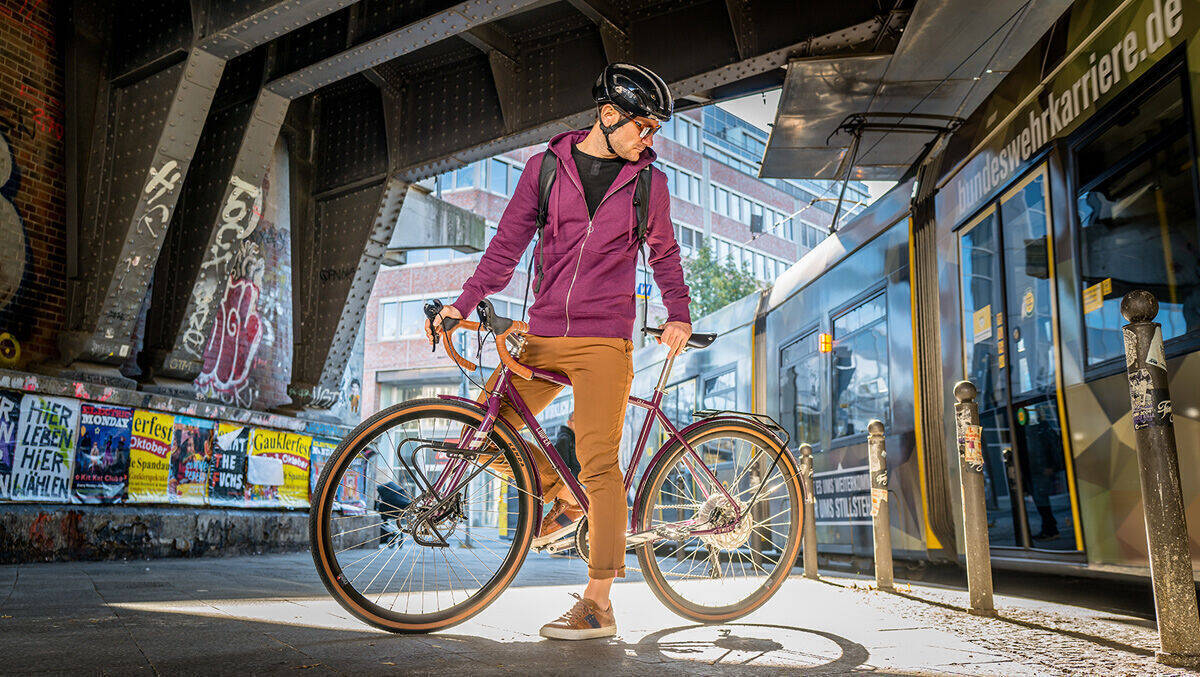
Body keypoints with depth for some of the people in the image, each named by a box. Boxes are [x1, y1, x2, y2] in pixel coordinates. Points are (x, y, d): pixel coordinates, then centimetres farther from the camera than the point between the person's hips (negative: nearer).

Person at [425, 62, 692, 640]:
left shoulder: (648, 182, 7)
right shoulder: (546, 166, 7)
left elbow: (664, 255, 18)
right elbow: (508, 242, 8)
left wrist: (679, 315, 5)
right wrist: (464, 303, 0)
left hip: (604, 342, -3)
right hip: (542, 338, 3)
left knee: (599, 465, -9)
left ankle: (597, 605, -1)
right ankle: (565, 500, 25)